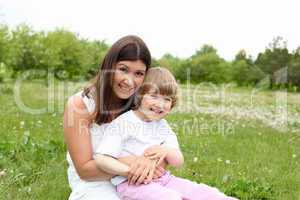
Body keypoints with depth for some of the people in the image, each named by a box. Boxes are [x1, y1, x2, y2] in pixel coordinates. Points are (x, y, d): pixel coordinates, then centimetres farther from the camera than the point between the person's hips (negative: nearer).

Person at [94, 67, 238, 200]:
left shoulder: (162, 126, 12)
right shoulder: (121, 123, -6)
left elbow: (178, 163, 10)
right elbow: (101, 159, -15)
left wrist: (167, 151, -13)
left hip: (162, 178, 7)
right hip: (132, 183, -6)